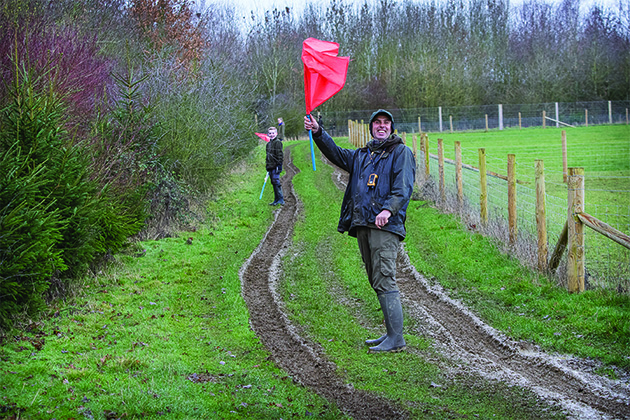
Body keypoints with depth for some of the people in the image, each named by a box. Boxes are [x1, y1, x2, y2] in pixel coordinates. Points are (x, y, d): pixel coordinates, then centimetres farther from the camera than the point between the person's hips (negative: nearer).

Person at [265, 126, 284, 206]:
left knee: (276, 182, -11)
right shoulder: (268, 144, 18)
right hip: (270, 167, 9)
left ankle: (281, 199, -7)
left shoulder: (278, 142, -9)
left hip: (275, 167, -9)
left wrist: (279, 165, -18)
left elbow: (280, 154, -14)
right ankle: (276, 200, 15)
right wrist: (267, 165, 24)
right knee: (274, 183, 10)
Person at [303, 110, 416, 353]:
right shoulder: (362, 155, 26)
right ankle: (392, 334, 17)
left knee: (384, 280, -14)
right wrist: (318, 133, 4)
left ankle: (396, 339, -14)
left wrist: (389, 209, -23)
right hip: (362, 225, 8)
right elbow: (336, 154, 19)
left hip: (385, 225, -8)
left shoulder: (401, 152, 4)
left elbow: (404, 186, -8)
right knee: (377, 281, 10)